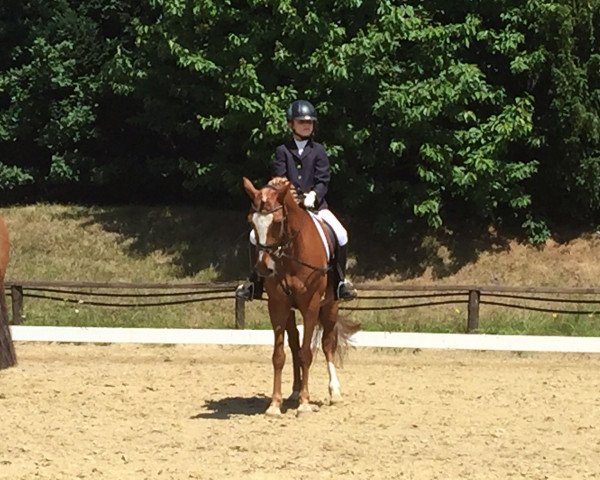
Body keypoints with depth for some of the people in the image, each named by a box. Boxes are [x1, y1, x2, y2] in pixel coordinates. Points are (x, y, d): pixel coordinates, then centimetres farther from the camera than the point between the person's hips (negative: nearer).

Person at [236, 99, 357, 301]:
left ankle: (341, 281, -5)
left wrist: (314, 195, -20)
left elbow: (323, 180, -1)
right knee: (256, 235, -14)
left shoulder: (318, 151, 7)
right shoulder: (282, 151, 7)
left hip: (314, 204, 0)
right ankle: (254, 281, 1)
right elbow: (279, 179, -2)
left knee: (341, 234, -23)